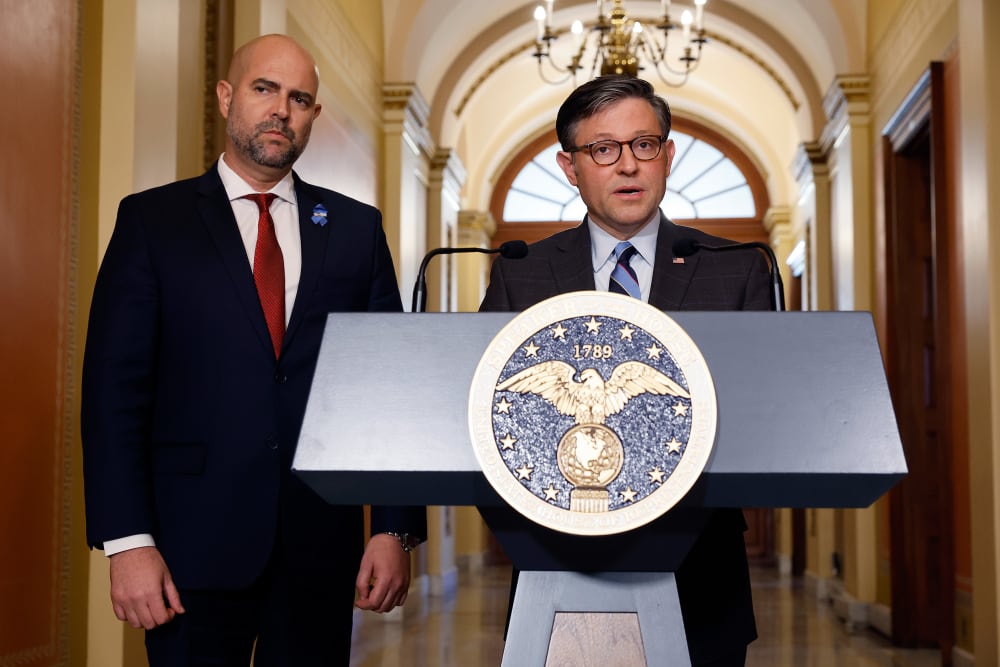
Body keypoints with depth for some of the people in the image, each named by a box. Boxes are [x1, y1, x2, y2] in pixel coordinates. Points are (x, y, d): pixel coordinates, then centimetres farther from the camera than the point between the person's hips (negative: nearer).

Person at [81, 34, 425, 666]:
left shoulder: (357, 228, 9)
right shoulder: (152, 219, 3)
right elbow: (116, 388, -3)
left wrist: (397, 527, 0)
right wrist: (127, 540, -11)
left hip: (323, 542, 2)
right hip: (195, 542, -2)